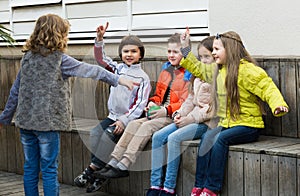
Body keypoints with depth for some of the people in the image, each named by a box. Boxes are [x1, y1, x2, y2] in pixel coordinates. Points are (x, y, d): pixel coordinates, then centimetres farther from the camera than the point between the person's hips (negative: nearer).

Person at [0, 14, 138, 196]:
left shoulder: (27, 57, 8)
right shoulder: (60, 59, -8)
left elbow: (15, 91, 12)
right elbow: (89, 70, -15)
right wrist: (118, 79, -16)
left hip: (25, 120, 6)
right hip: (47, 122, -5)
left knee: (30, 169, 11)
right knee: (49, 170, 2)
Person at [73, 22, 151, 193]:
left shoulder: (142, 77, -6)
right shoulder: (118, 69, 10)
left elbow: (140, 104, -12)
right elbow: (101, 58, 6)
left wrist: (124, 120, -21)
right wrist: (100, 38, -9)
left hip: (129, 118, -6)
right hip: (113, 116, 6)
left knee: (109, 135, -27)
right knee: (95, 133, -16)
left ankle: (92, 170, -17)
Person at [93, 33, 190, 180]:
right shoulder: (165, 72, 20)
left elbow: (186, 102, -13)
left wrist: (166, 110, -21)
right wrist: (152, 103, 6)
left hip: (174, 117, -8)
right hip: (159, 114, 8)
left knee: (147, 126, -27)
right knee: (134, 124, -12)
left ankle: (123, 166, -30)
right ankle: (113, 162, -20)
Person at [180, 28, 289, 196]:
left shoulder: (246, 70, -11)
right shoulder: (217, 70, 14)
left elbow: (268, 88, -17)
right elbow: (198, 68, 31)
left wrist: (278, 105, -35)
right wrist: (185, 48, 26)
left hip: (248, 125, -7)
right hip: (227, 124, 7)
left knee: (221, 138, -31)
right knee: (207, 137, -22)